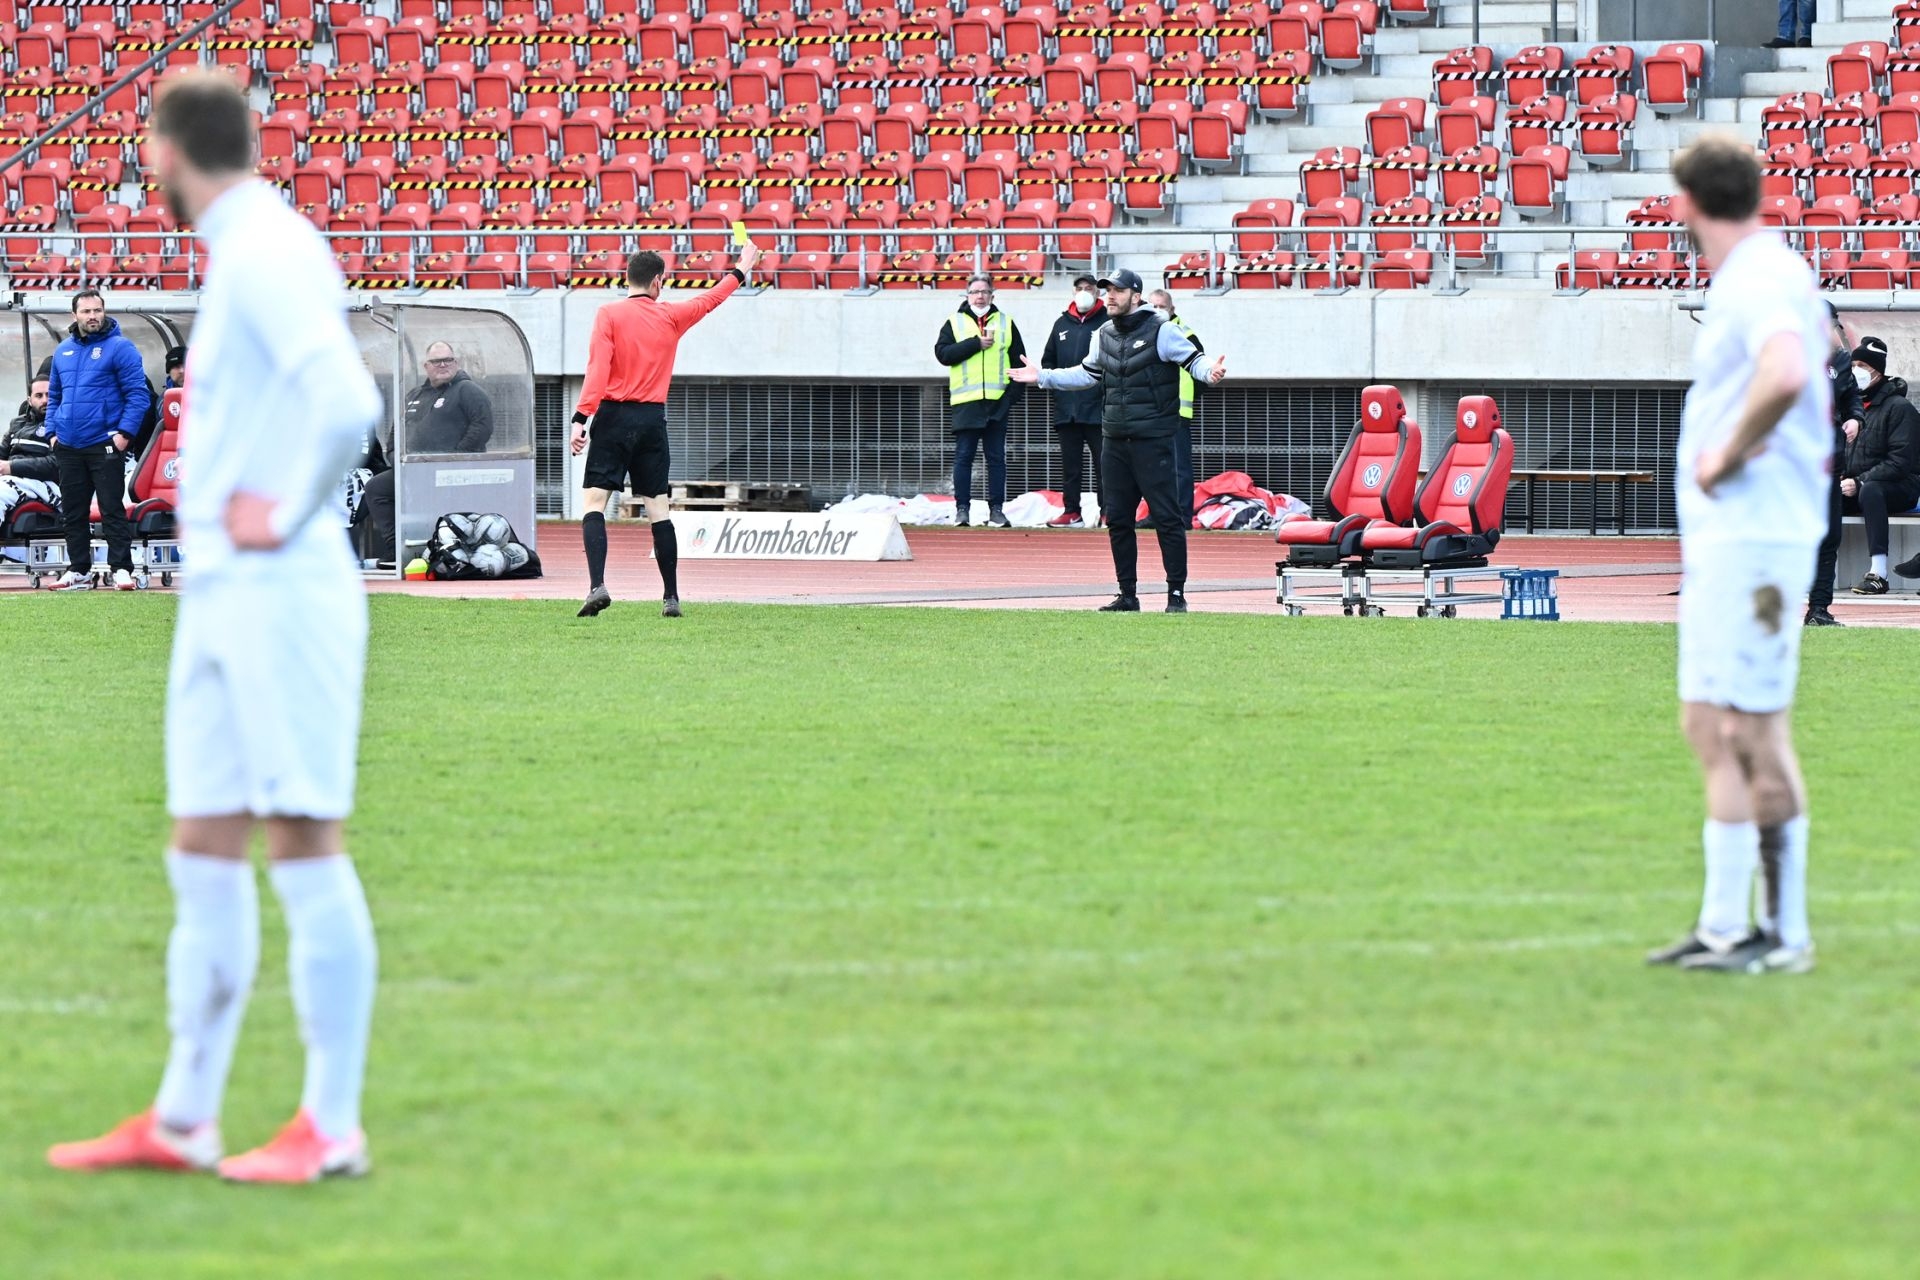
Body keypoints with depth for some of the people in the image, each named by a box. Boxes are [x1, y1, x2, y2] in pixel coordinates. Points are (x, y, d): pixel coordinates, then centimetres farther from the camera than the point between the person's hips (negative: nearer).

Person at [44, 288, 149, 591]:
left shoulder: (120, 347, -5)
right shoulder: (63, 351, 13)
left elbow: (138, 394, -8)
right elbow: (54, 395, 22)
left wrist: (125, 432, -16)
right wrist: (52, 431, 10)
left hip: (105, 446, -6)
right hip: (69, 447, 6)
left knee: (113, 509, -5)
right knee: (72, 513, 10)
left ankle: (121, 569, -2)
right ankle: (79, 570, 17)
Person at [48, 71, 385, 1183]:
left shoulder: (267, 252, -14)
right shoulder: (247, 250, 16)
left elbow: (346, 402, -28)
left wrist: (284, 515, -15)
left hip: (283, 591, -10)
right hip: (220, 594, 10)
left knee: (303, 844, -6)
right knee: (203, 853, 10)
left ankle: (333, 1129, -2)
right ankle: (183, 1121, 14)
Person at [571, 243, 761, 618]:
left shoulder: (609, 315, -3)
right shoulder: (671, 316, 6)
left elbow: (598, 369, -13)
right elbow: (710, 299, 24)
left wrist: (581, 418, -16)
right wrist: (742, 270, 40)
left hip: (613, 417, -3)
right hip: (653, 420, 3)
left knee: (593, 500, -5)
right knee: (657, 507, 9)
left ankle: (597, 585, -23)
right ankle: (671, 597, 10)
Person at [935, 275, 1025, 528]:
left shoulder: (1005, 323, 12)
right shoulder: (955, 323, 7)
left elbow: (1019, 359, 11)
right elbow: (942, 353, -7)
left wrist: (1013, 391, -1)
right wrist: (976, 344, -13)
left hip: (998, 401, 1)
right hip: (966, 401, -1)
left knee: (996, 457, 3)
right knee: (964, 456, -2)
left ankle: (997, 509, 6)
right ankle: (962, 508, 2)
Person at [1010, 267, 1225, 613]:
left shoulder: (1160, 331, -7)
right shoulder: (1104, 335, 13)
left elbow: (1193, 360, -7)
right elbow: (1086, 374, 26)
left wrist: (1209, 371, -29)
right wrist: (1042, 377, 24)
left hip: (1152, 441, -7)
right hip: (1115, 441, 7)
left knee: (1165, 516, -7)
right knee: (1117, 519, 8)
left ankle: (1176, 594, -3)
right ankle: (1127, 595, 16)